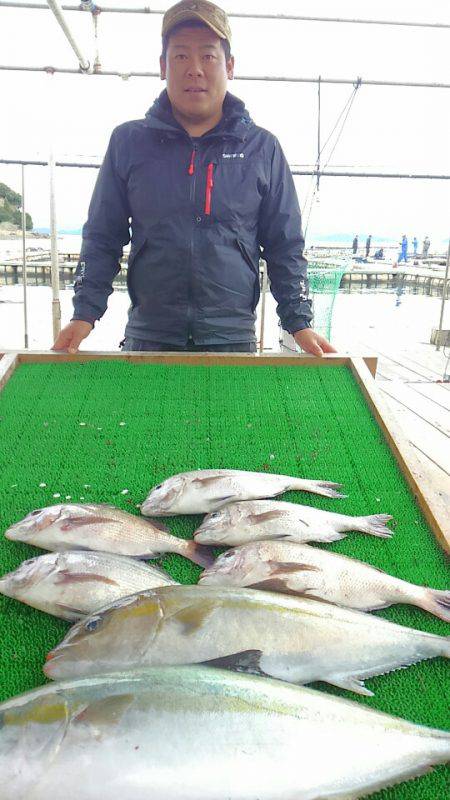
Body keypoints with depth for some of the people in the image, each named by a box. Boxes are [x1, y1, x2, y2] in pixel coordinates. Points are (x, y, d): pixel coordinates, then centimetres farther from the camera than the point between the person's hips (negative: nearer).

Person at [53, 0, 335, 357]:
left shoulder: (262, 149, 4)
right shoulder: (128, 142, 5)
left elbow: (285, 248, 7)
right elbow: (102, 239, 8)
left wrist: (300, 323, -2)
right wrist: (85, 313, -3)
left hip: (234, 341, 0)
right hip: (146, 340, 1)